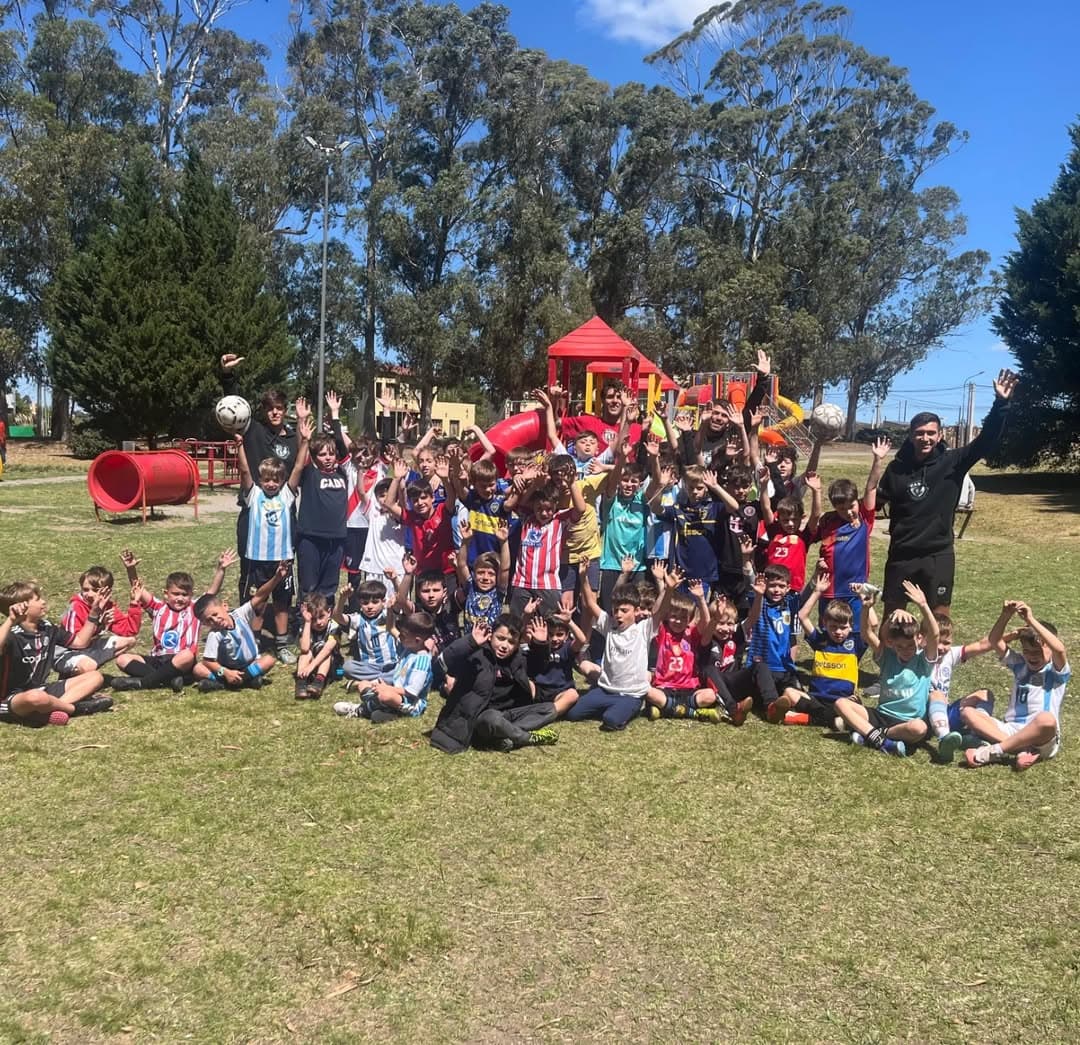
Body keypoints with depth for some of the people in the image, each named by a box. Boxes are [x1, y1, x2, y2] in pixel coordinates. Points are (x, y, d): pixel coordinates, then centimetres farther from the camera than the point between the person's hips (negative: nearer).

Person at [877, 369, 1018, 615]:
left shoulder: (952, 463, -4)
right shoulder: (896, 468, 0)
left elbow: (986, 440, -13)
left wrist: (1000, 404, -24)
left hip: (938, 555, -1)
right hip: (901, 554, 1)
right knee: (892, 613, 11)